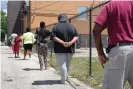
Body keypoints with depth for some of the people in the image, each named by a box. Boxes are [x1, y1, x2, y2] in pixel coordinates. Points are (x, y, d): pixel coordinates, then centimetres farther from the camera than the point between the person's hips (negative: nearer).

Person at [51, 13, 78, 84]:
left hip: (60, 49, -3)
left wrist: (62, 42, -20)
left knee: (62, 64, 0)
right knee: (67, 64, 18)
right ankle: (65, 76, 31)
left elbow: (54, 37, -14)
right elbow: (76, 36, -1)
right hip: (70, 49, 4)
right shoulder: (72, 26, 6)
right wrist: (71, 42, -14)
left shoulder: (56, 27, -3)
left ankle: (63, 79, -2)